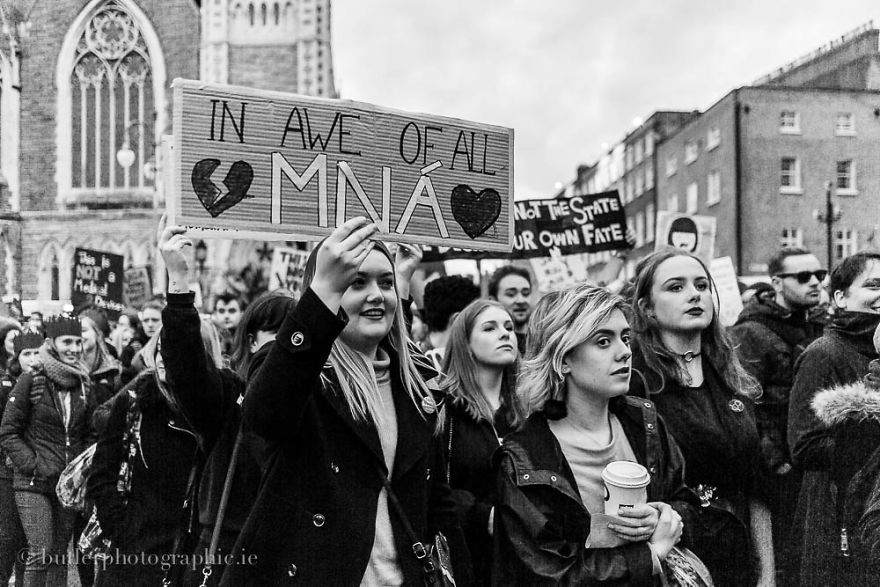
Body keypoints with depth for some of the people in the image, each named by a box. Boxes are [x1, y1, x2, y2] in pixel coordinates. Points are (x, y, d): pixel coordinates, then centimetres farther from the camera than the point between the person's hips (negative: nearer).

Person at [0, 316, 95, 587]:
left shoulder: (83, 386, 8)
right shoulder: (30, 382, -6)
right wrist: (33, 465, -13)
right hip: (33, 483, -5)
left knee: (60, 554, 9)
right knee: (41, 552, -11)